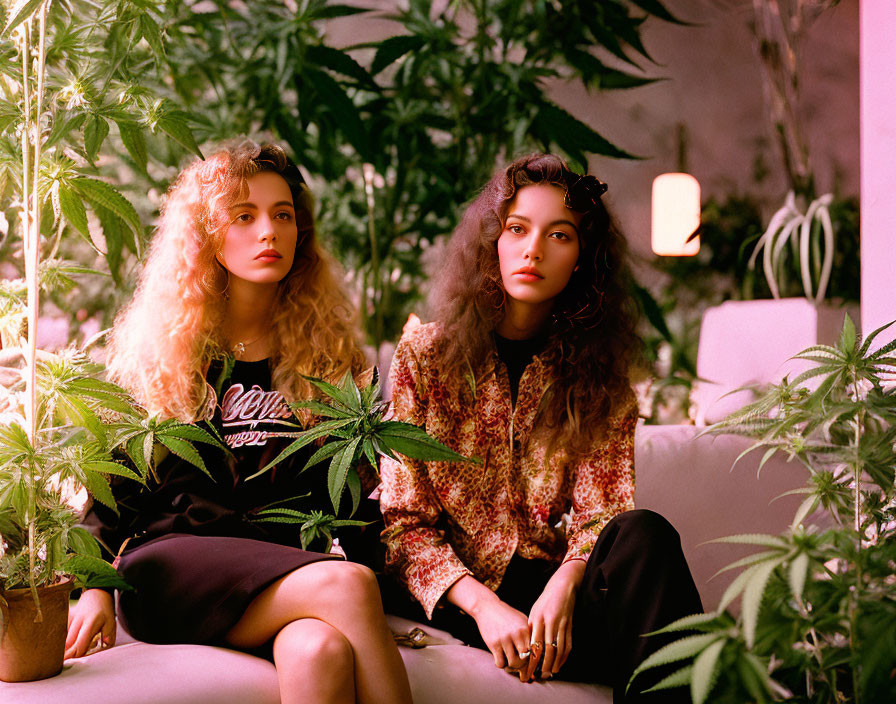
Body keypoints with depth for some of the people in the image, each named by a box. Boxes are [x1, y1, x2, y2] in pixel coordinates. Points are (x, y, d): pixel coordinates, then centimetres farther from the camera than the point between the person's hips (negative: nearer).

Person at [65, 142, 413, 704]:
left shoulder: (327, 354, 15)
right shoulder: (156, 346, 11)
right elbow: (113, 483, 11)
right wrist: (96, 587, -2)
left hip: (284, 562, 2)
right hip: (170, 560, -1)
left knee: (321, 652, -36)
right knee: (348, 586, -32)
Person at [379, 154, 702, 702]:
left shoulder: (598, 370, 8)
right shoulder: (424, 355, 2)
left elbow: (600, 509, -1)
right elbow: (403, 521, -3)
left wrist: (564, 583, -24)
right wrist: (483, 605, -20)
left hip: (547, 584, 3)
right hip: (457, 597, -3)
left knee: (642, 534, -31)